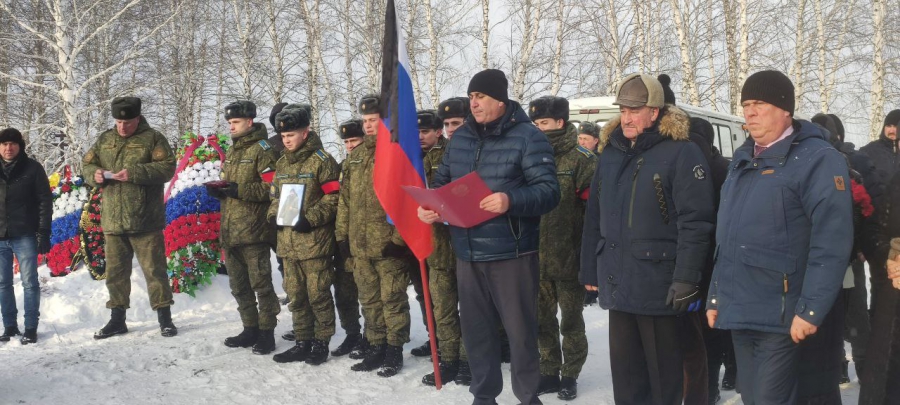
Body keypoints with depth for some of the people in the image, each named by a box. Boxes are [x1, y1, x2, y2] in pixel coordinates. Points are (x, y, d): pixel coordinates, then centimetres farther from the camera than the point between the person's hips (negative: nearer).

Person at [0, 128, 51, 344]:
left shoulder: (32, 168, 0)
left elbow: (45, 202, -2)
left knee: (29, 282, -1)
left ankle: (31, 328, 4)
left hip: (25, 236, -4)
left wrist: (43, 233, -8)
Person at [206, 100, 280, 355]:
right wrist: (217, 189, 4)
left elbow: (271, 187, -16)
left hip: (253, 231, -9)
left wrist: (240, 190, -21)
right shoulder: (231, 152, 19)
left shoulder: (261, 150, -7)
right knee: (239, 286, 14)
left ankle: (267, 333, 6)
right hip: (230, 231, 9)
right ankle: (250, 330, 25)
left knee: (261, 284, -3)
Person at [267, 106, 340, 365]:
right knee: (295, 295, 11)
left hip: (314, 241, -7)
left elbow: (333, 196, -11)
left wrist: (311, 219, -18)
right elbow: (275, 195, 25)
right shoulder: (281, 164, 17)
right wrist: (274, 215, 5)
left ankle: (321, 342, 11)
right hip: (288, 242, 7)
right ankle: (302, 343, 21)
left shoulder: (321, 160, -6)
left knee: (318, 294, -2)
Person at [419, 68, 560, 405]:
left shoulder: (527, 136, -8)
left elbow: (549, 191, -14)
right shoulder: (460, 137, 11)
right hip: (468, 252, 6)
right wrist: (428, 206, 0)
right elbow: (442, 182, 20)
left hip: (511, 252, -6)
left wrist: (512, 200, -31)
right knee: (475, 328, 14)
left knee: (520, 329, 4)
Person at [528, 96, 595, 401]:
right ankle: (549, 373, 26)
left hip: (569, 258, -5)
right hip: (537, 258, 5)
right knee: (542, 319, 13)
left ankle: (570, 376, 22)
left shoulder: (581, 160, -8)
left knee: (571, 320, 9)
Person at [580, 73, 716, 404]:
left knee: (663, 372, 6)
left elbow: (695, 221, -15)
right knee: (625, 368, 16)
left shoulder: (681, 153, -10)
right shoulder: (610, 152, 12)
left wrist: (686, 278, -20)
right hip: (618, 283, 7)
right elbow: (595, 216, 16)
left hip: (659, 285, -6)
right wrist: (590, 270, 15)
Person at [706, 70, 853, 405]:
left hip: (781, 315, -7)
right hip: (738, 311, 7)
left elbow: (832, 242, -17)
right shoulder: (742, 160, 14)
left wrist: (810, 310, -21)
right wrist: (716, 296, 16)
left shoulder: (817, 159, -10)